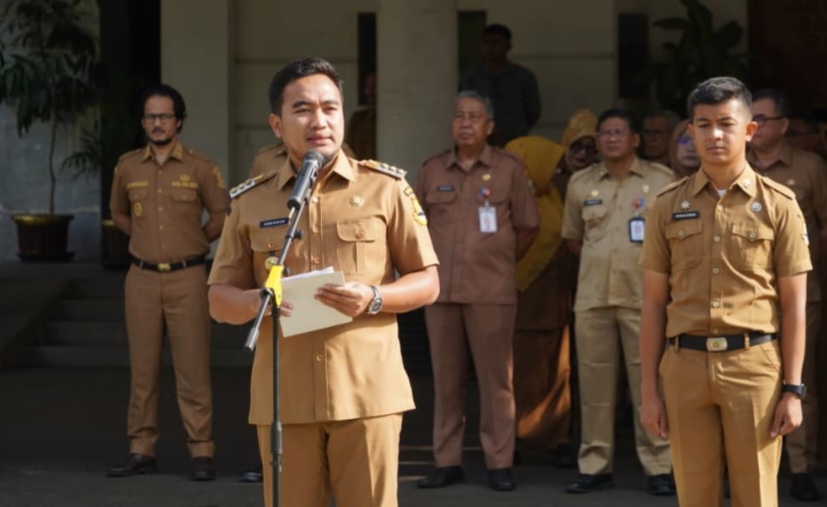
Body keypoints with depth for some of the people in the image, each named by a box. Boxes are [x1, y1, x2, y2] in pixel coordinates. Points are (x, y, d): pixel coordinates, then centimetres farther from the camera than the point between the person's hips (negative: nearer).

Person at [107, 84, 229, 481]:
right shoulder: (128, 167, 7)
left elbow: (221, 215, 8)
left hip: (186, 277, -3)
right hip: (142, 278, 3)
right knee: (142, 368, 5)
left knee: (192, 368, -3)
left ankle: (201, 453, 0)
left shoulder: (200, 167, -1)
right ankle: (141, 451, 11)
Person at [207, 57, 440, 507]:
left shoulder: (385, 188, 6)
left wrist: (373, 298, -12)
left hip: (367, 390, -1)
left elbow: (426, 283, 8)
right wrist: (254, 301, -11)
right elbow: (219, 300, 12)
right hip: (282, 396, 2)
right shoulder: (250, 202, 11)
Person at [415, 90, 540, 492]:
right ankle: (447, 462, 13)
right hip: (441, 289, 3)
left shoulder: (509, 169, 2)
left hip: (491, 292, -2)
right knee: (446, 378, 6)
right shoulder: (433, 169, 8)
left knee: (495, 378, -1)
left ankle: (499, 463, 5)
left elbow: (528, 226, 8)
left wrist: (500, 263, 9)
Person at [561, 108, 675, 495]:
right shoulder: (580, 183, 11)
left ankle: (658, 468, 3)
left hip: (644, 296, -3)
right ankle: (595, 466, 13)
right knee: (594, 383, 6)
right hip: (592, 297, 3)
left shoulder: (662, 180, 2)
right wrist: (604, 260, 11)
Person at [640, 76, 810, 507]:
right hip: (684, 365, 2)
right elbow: (654, 303, 8)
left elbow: (793, 303, 2)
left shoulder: (778, 205, 2)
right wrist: (649, 389, 4)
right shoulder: (668, 206, 7)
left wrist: (793, 388, -3)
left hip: (755, 365, -2)